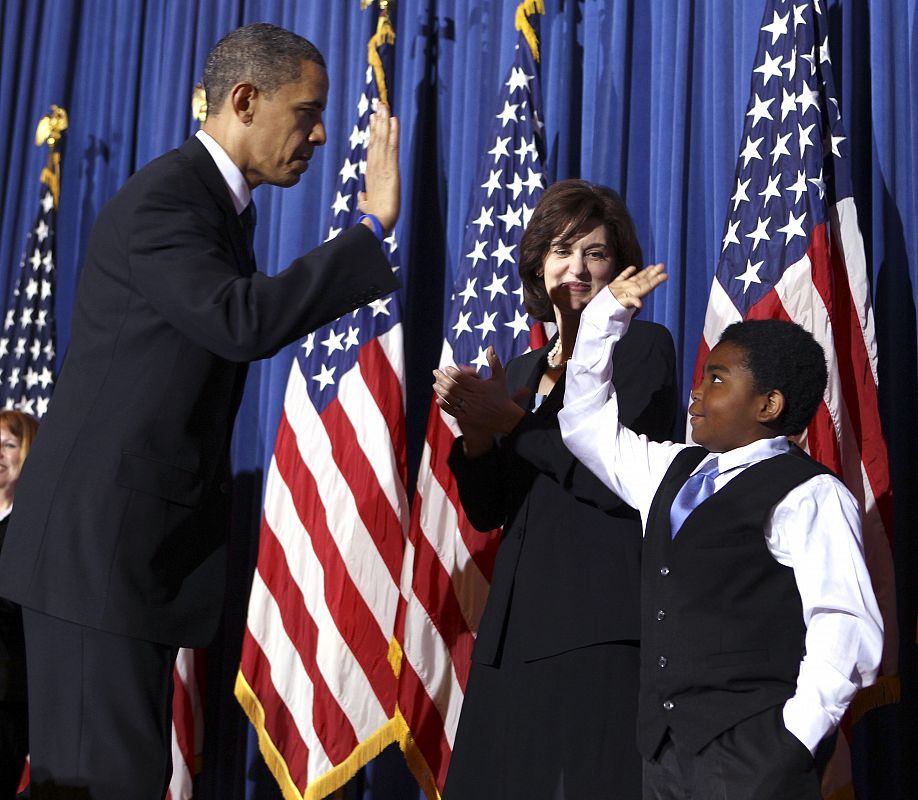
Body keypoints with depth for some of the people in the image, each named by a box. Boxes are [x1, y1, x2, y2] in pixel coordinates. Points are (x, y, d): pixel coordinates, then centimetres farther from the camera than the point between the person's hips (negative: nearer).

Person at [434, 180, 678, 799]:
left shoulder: (645, 347, 0)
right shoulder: (520, 373, 17)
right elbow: (488, 513, 12)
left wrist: (513, 423, -11)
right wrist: (478, 434, -6)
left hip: (599, 626, -6)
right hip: (517, 629, 6)